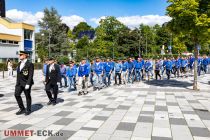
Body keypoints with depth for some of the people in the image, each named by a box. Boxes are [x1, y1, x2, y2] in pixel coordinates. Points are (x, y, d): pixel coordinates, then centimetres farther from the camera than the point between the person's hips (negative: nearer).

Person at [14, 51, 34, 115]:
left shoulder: (30, 64, -11)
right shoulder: (19, 63, 11)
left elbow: (31, 75, -16)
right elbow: (18, 74, 16)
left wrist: (28, 84, -21)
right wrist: (17, 82, 15)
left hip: (26, 83, -6)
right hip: (19, 83, 6)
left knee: (27, 96, 5)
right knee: (17, 94, -3)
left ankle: (28, 110, 21)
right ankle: (22, 109, 12)